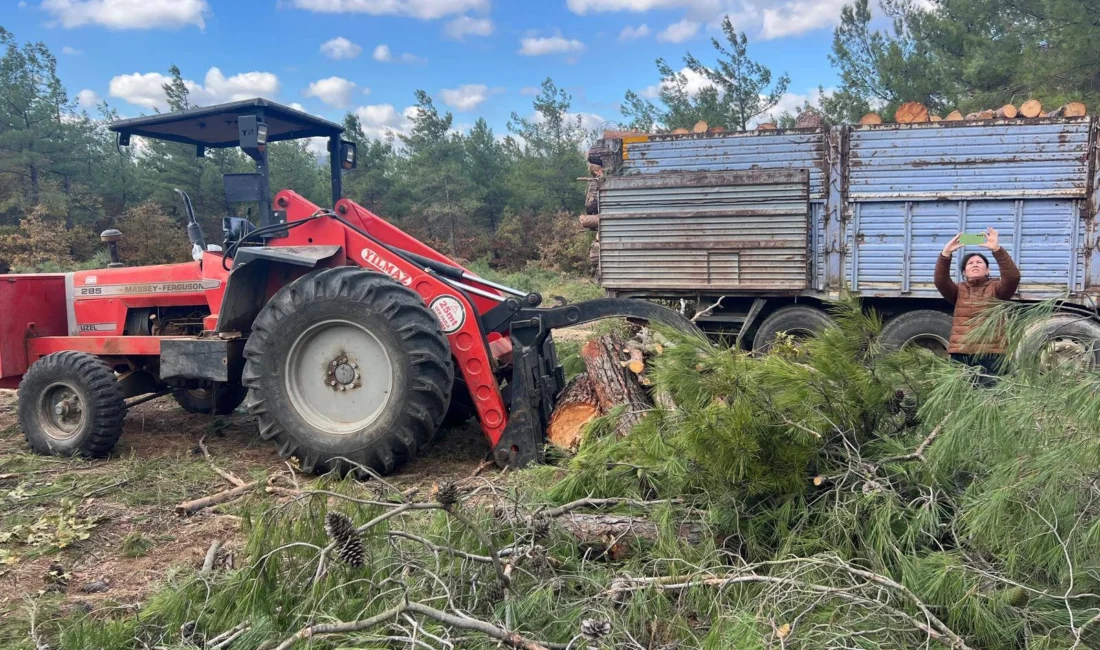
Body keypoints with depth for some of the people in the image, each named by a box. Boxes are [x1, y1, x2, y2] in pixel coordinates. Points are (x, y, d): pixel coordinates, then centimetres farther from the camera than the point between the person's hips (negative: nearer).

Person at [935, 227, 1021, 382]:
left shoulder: (996, 289, 7)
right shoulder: (959, 290, 13)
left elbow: (1013, 277, -12)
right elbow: (940, 281, -6)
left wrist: (997, 250, -22)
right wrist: (946, 253, -19)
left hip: (990, 354, -2)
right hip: (960, 354, 2)